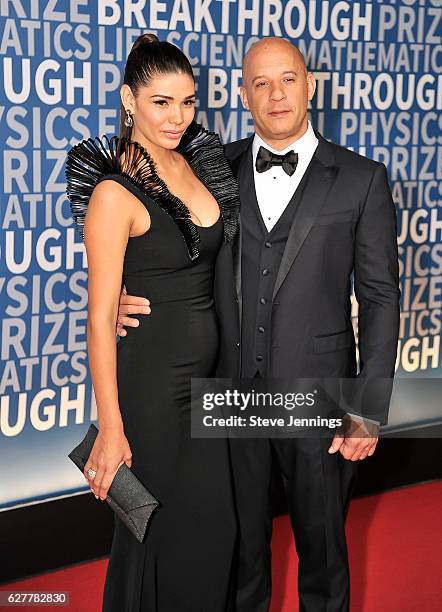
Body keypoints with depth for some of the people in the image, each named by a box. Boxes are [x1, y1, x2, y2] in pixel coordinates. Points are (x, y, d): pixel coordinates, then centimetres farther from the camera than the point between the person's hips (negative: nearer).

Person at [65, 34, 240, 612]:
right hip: (150, 376, -7)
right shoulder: (115, 191, -17)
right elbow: (100, 318, -17)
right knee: (157, 528, 8)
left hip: (208, 368, 7)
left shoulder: (195, 164, 4)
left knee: (215, 525, 15)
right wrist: (110, 429, -17)